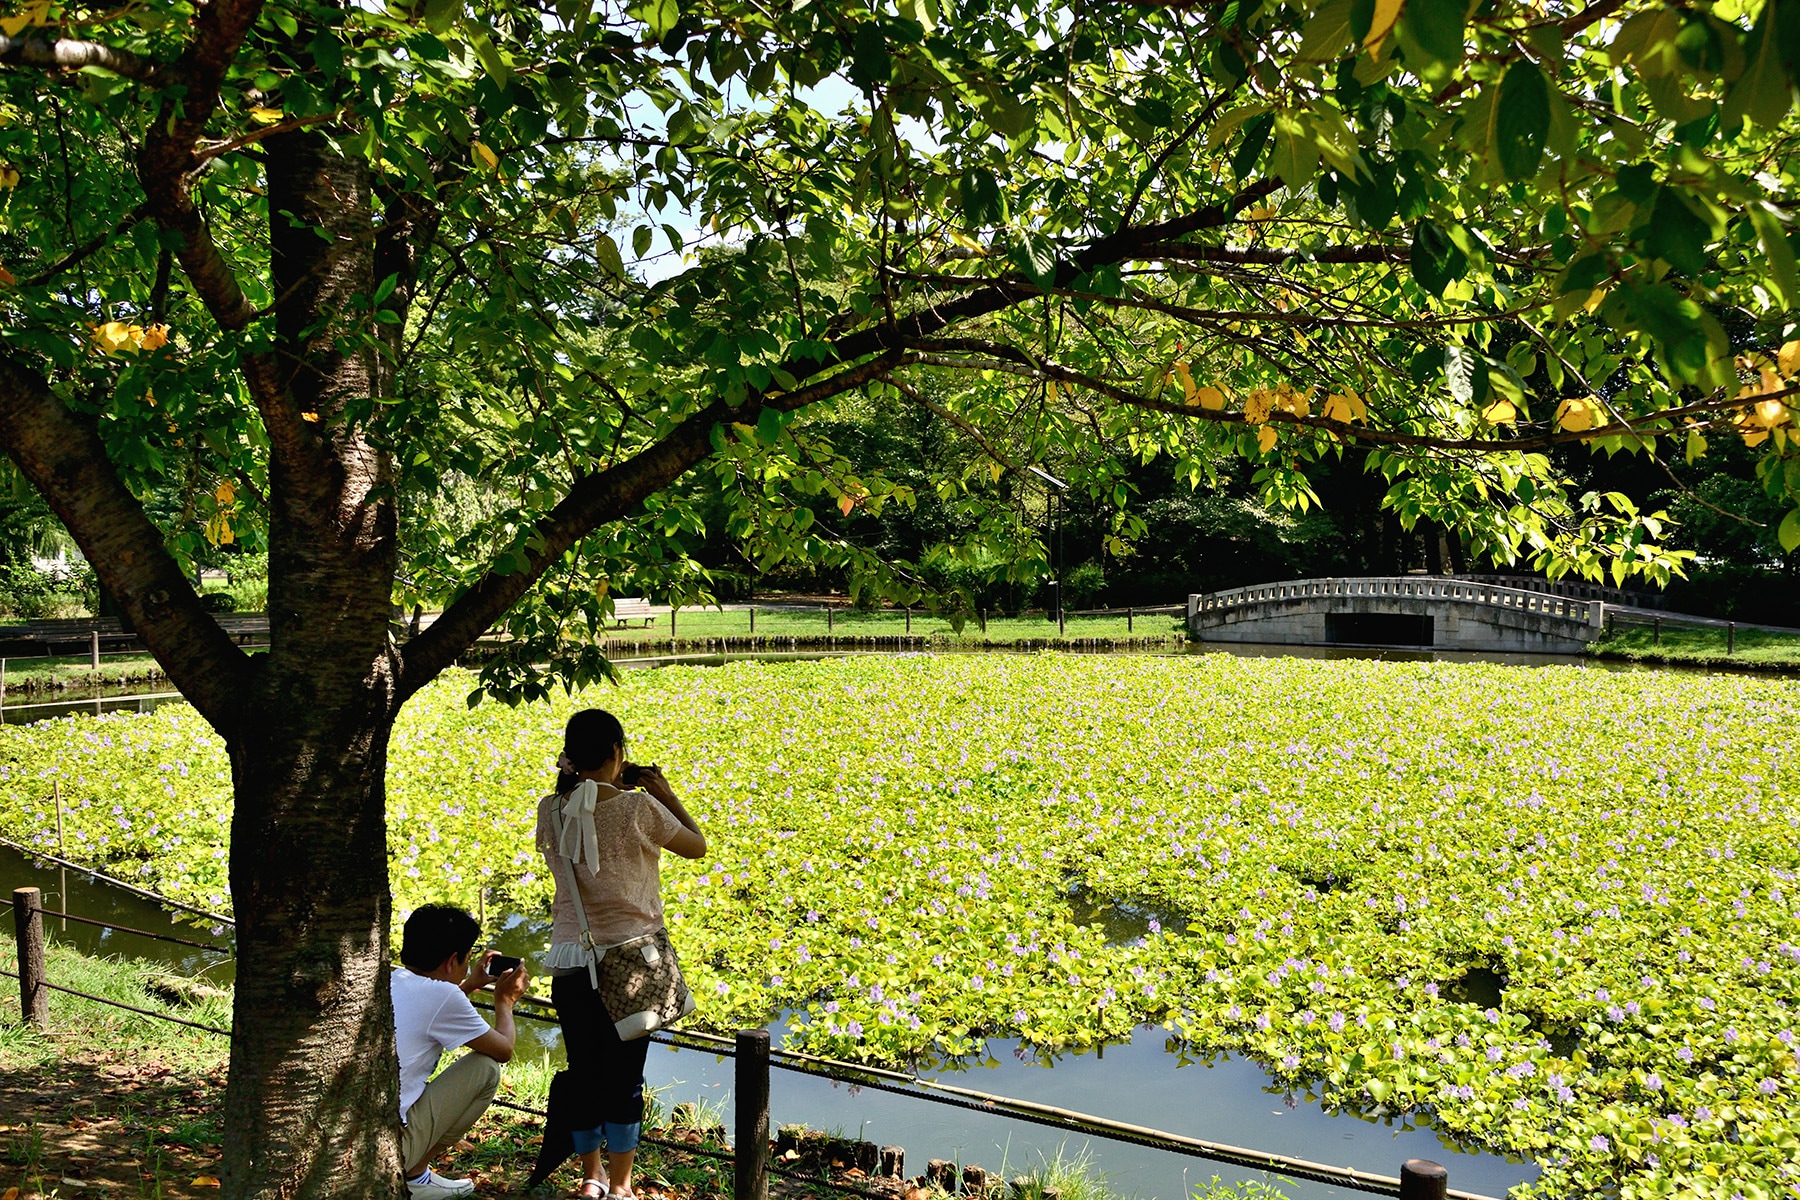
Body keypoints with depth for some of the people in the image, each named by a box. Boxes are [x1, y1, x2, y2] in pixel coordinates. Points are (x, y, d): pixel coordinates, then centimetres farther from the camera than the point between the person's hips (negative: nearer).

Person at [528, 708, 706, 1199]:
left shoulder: (551, 811, -4)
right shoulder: (638, 808, -14)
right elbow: (697, 846, 0)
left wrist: (574, 777, 15)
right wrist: (666, 794, 8)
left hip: (570, 961, 3)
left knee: (582, 1071, 15)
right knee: (624, 1074, 8)